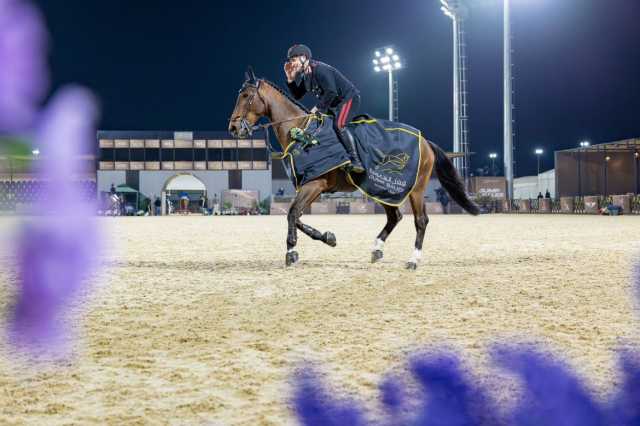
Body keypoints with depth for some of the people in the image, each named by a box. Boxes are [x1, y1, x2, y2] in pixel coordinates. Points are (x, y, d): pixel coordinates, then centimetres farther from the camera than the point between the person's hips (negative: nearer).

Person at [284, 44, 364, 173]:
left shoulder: (320, 69, -22)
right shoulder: (305, 76, 8)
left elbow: (331, 92, -29)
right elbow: (297, 95, 14)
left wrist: (318, 108, -21)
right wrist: (290, 79, 0)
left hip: (349, 97, -11)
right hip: (335, 104, 11)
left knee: (339, 125, -29)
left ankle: (356, 162, -32)